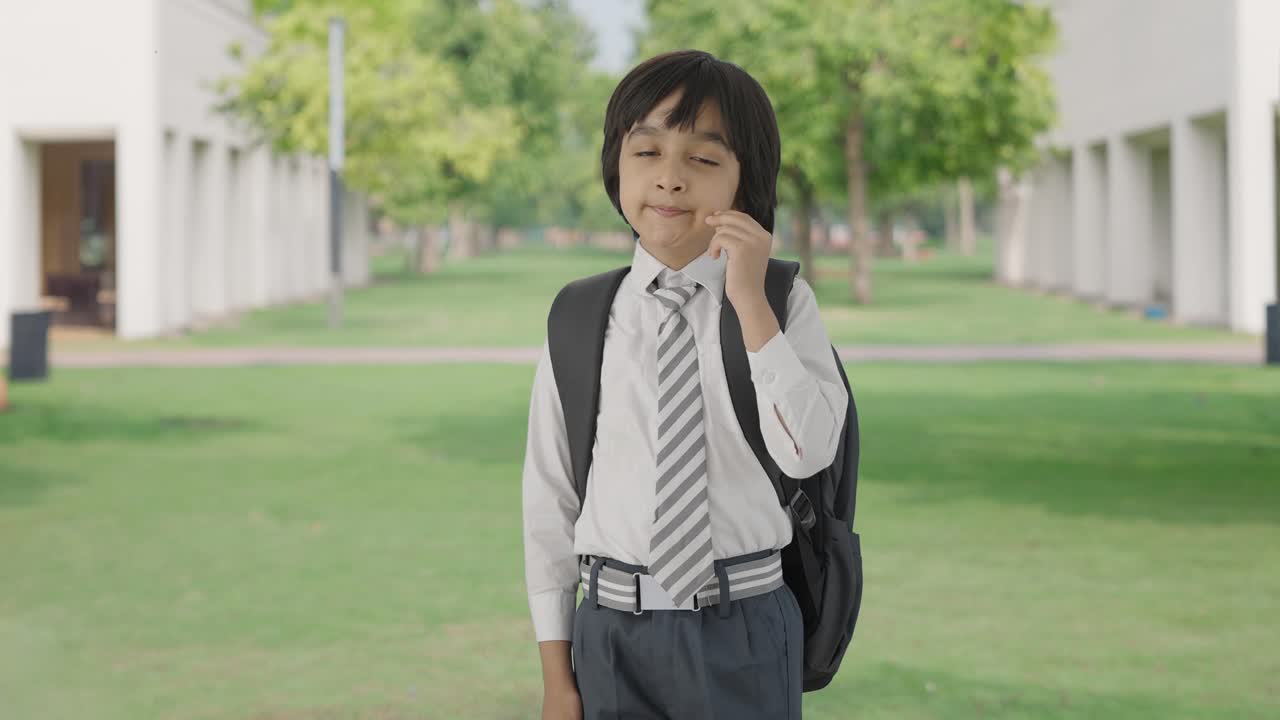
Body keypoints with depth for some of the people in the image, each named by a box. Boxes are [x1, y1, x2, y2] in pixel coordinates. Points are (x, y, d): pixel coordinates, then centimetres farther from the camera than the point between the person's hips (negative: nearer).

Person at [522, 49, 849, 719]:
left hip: (743, 630, 0)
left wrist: (752, 303, -18)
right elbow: (549, 494, 3)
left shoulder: (784, 302, -2)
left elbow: (807, 454, -14)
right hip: (612, 632, 1)